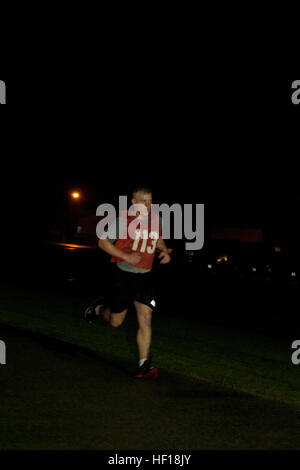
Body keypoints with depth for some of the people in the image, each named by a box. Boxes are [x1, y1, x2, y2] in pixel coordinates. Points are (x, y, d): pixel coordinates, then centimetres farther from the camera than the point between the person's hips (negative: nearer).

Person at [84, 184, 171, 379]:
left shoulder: (156, 220, 4)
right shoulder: (123, 220, -12)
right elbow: (103, 242, -8)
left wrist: (164, 251, 3)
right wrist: (125, 257, -18)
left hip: (145, 276, 3)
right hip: (123, 275, -3)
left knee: (146, 319, -8)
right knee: (116, 321, 7)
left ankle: (144, 366, -4)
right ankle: (99, 307, 42)